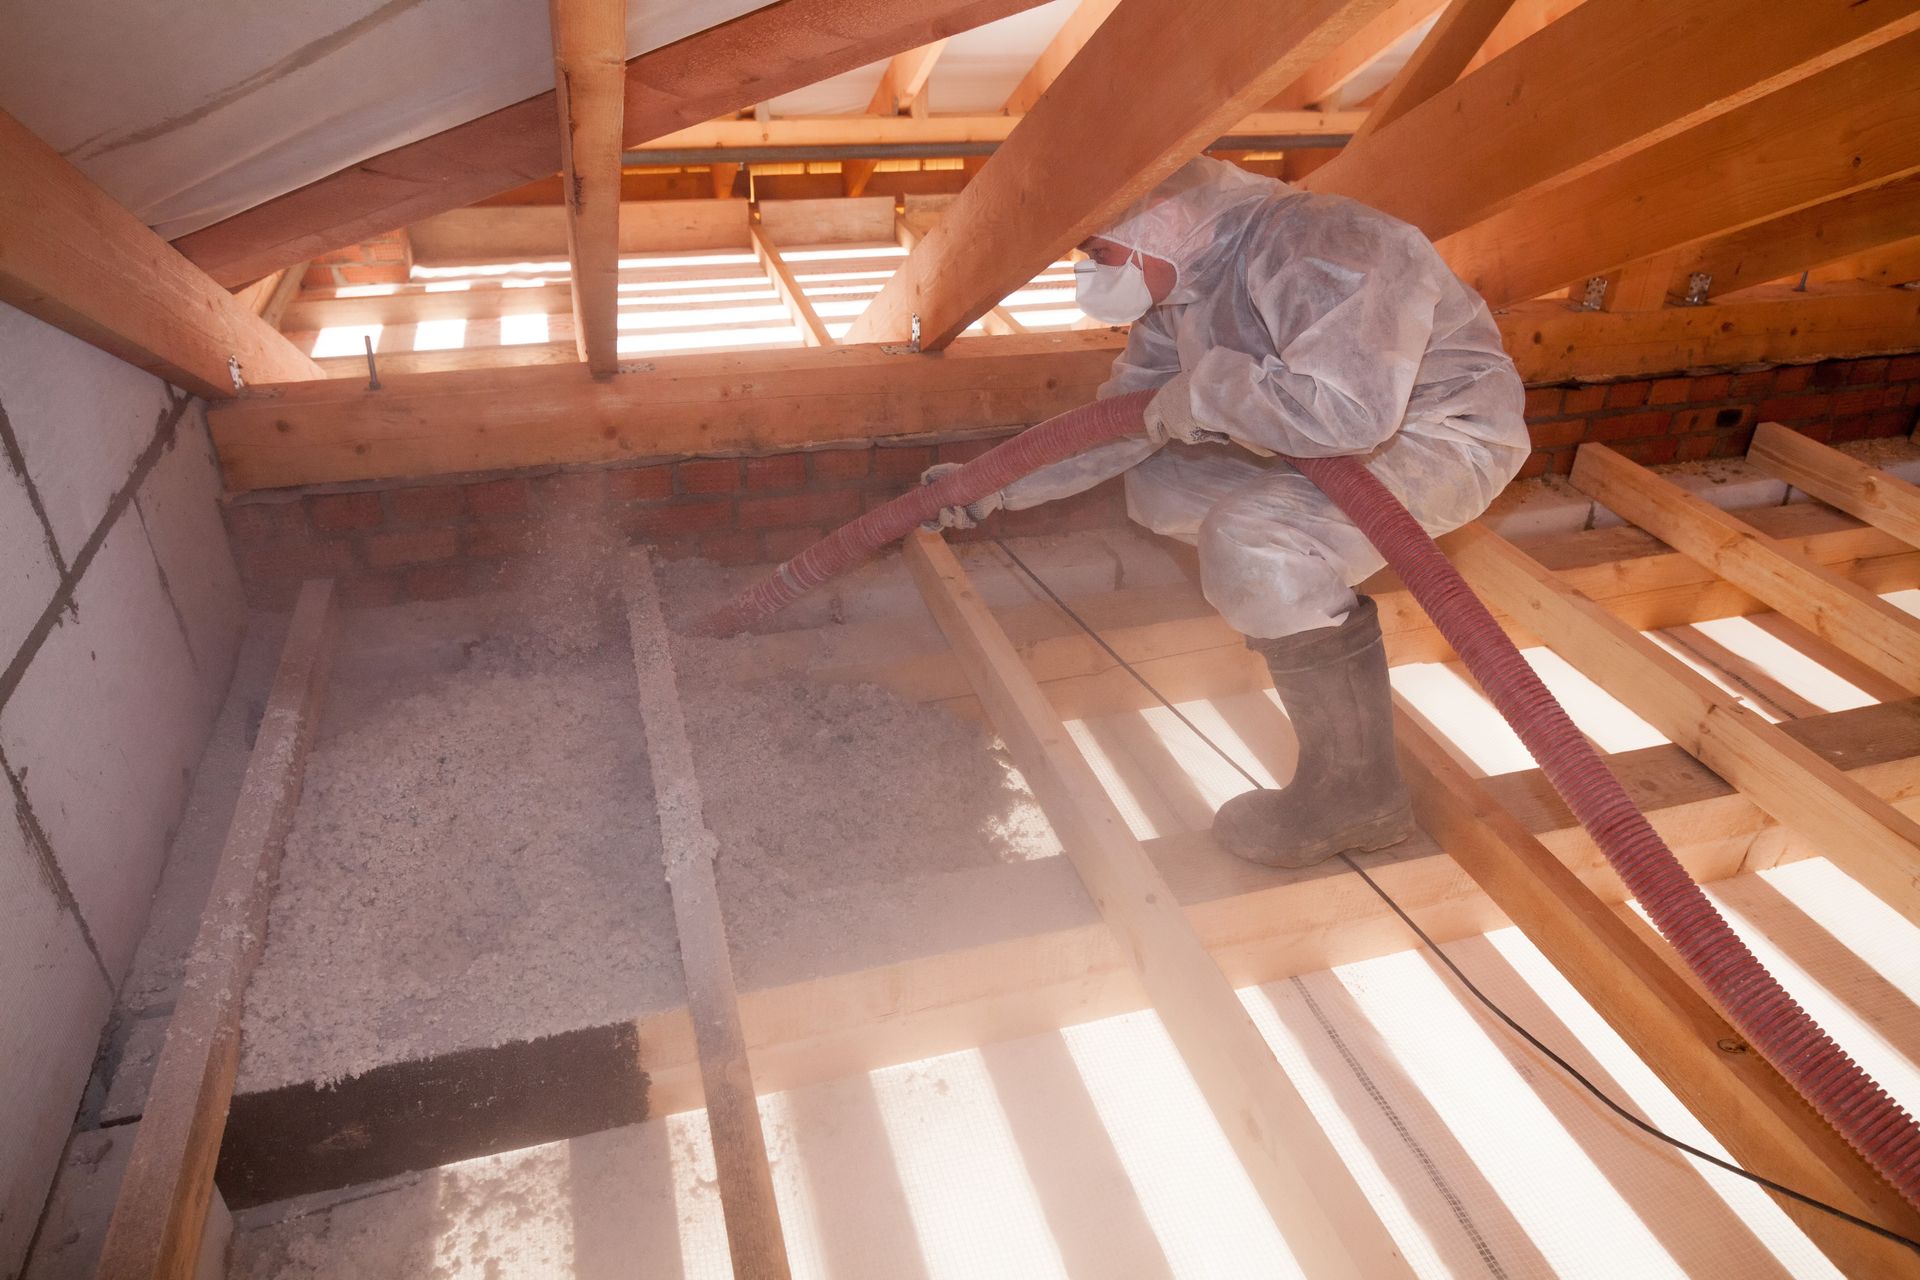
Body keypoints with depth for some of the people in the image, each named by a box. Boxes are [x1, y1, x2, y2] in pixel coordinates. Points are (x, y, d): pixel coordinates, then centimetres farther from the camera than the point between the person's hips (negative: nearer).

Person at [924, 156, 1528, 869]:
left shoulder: (1321, 248, -28)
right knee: (1157, 483, 4)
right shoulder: (1179, 286, 1)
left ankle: (1357, 793, -17)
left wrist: (1206, 389, -27)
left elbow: (1344, 410, -42)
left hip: (1440, 432, -9)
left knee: (1247, 540, -32)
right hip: (1335, 438, 9)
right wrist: (997, 486, 4)